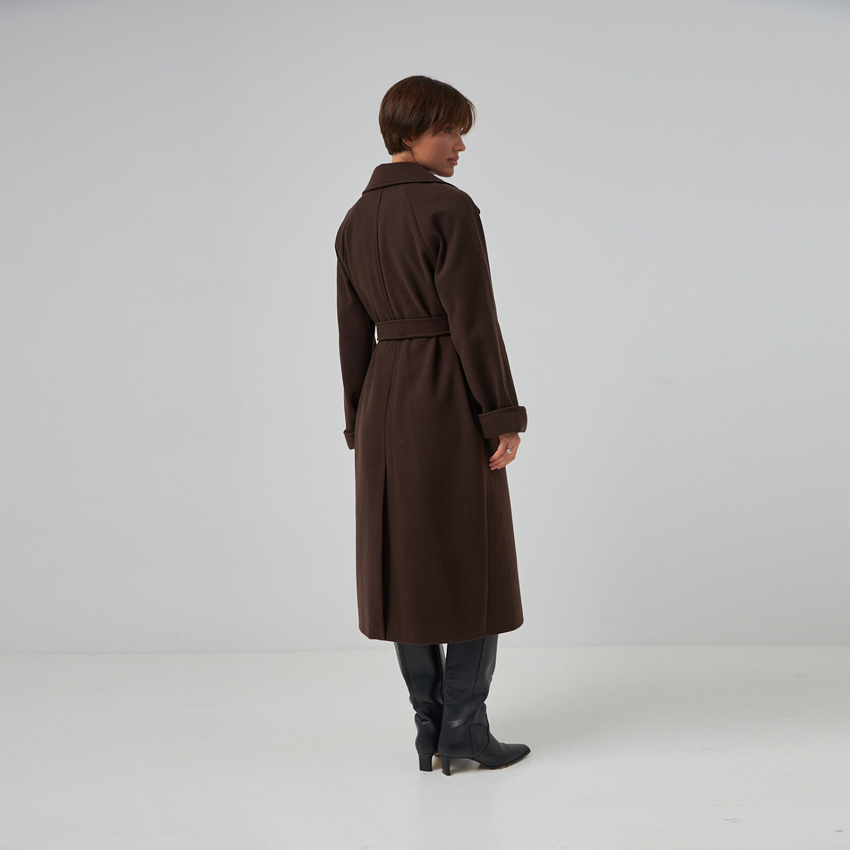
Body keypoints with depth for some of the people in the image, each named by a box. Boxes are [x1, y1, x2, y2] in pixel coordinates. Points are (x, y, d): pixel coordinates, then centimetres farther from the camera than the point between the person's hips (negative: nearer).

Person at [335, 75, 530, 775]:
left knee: (406, 563, 11)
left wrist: (361, 423, 18)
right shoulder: (450, 208, -12)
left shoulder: (356, 219, 10)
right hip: (452, 399, -7)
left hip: (384, 402, 7)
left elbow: (353, 332, 12)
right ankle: (464, 725, 6)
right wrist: (503, 415, -11)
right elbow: (473, 320, -16)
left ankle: (430, 730, 17)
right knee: (476, 563, 4)